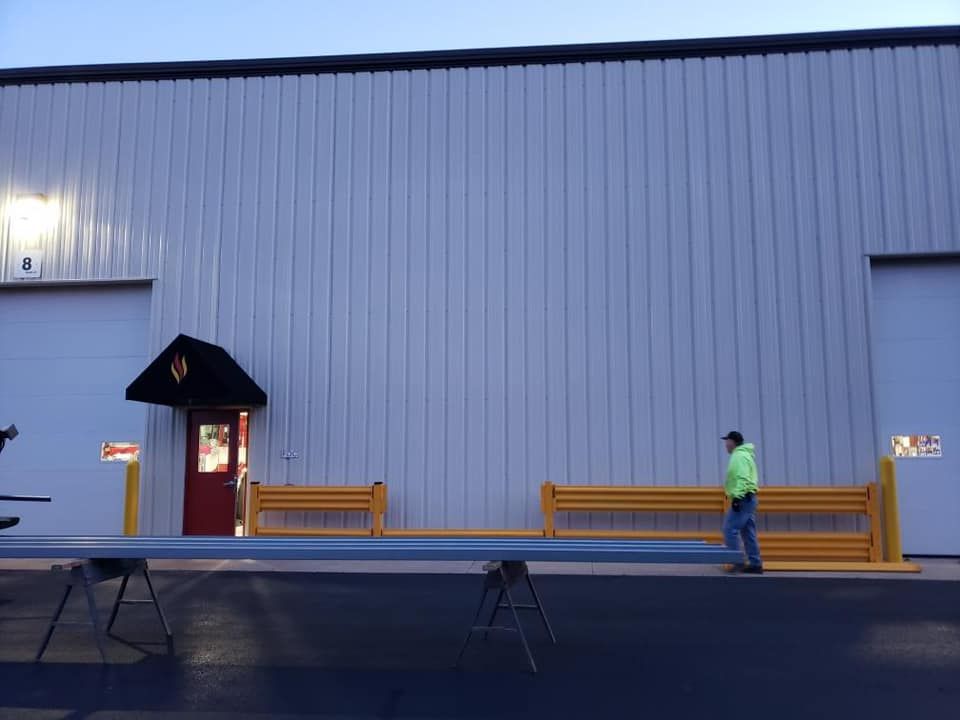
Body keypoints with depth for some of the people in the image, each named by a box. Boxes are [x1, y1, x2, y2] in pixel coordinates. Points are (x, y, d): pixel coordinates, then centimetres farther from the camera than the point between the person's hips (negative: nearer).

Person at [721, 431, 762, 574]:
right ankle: (755, 564, 11)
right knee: (748, 533, 10)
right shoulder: (743, 455, 20)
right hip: (747, 498, 10)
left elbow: (742, 479, -23)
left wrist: (737, 497, -26)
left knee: (730, 529, -9)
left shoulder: (739, 456, -12)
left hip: (742, 499, -10)